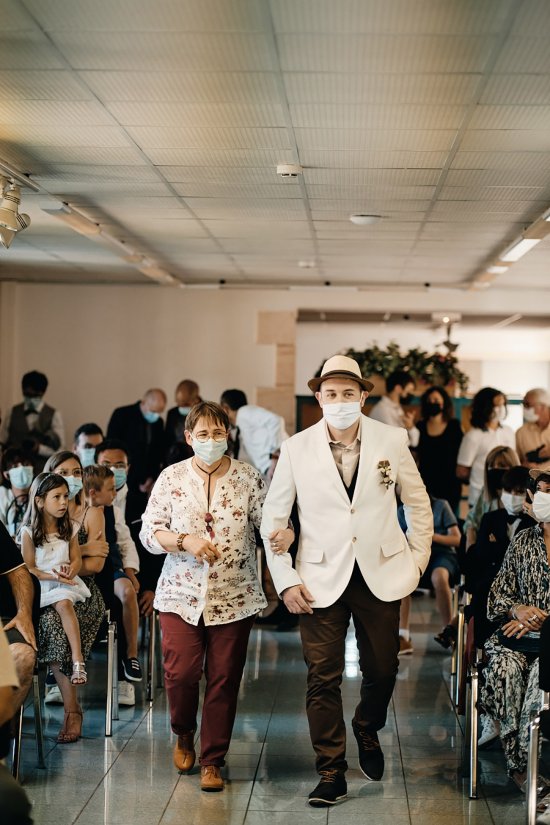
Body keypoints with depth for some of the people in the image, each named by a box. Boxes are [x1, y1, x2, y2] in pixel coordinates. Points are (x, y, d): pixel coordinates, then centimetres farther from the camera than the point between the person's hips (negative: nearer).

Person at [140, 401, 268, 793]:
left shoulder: (248, 477, 1)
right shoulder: (172, 477, 2)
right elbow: (149, 532, 1)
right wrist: (185, 541, -16)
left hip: (234, 596, 0)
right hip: (182, 594, 0)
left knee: (224, 679, 3)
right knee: (181, 672, -7)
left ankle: (213, 760, 18)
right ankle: (184, 734, 25)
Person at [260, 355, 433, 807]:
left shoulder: (392, 440, -2)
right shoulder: (296, 448, -4)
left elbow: (418, 502, 10)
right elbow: (273, 516, 3)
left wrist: (418, 560, 6)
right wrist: (285, 579, -3)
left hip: (380, 575, 1)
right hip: (322, 579, -1)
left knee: (382, 670, 11)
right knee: (323, 679, 0)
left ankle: (367, 730, 42)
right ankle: (331, 773, 13)